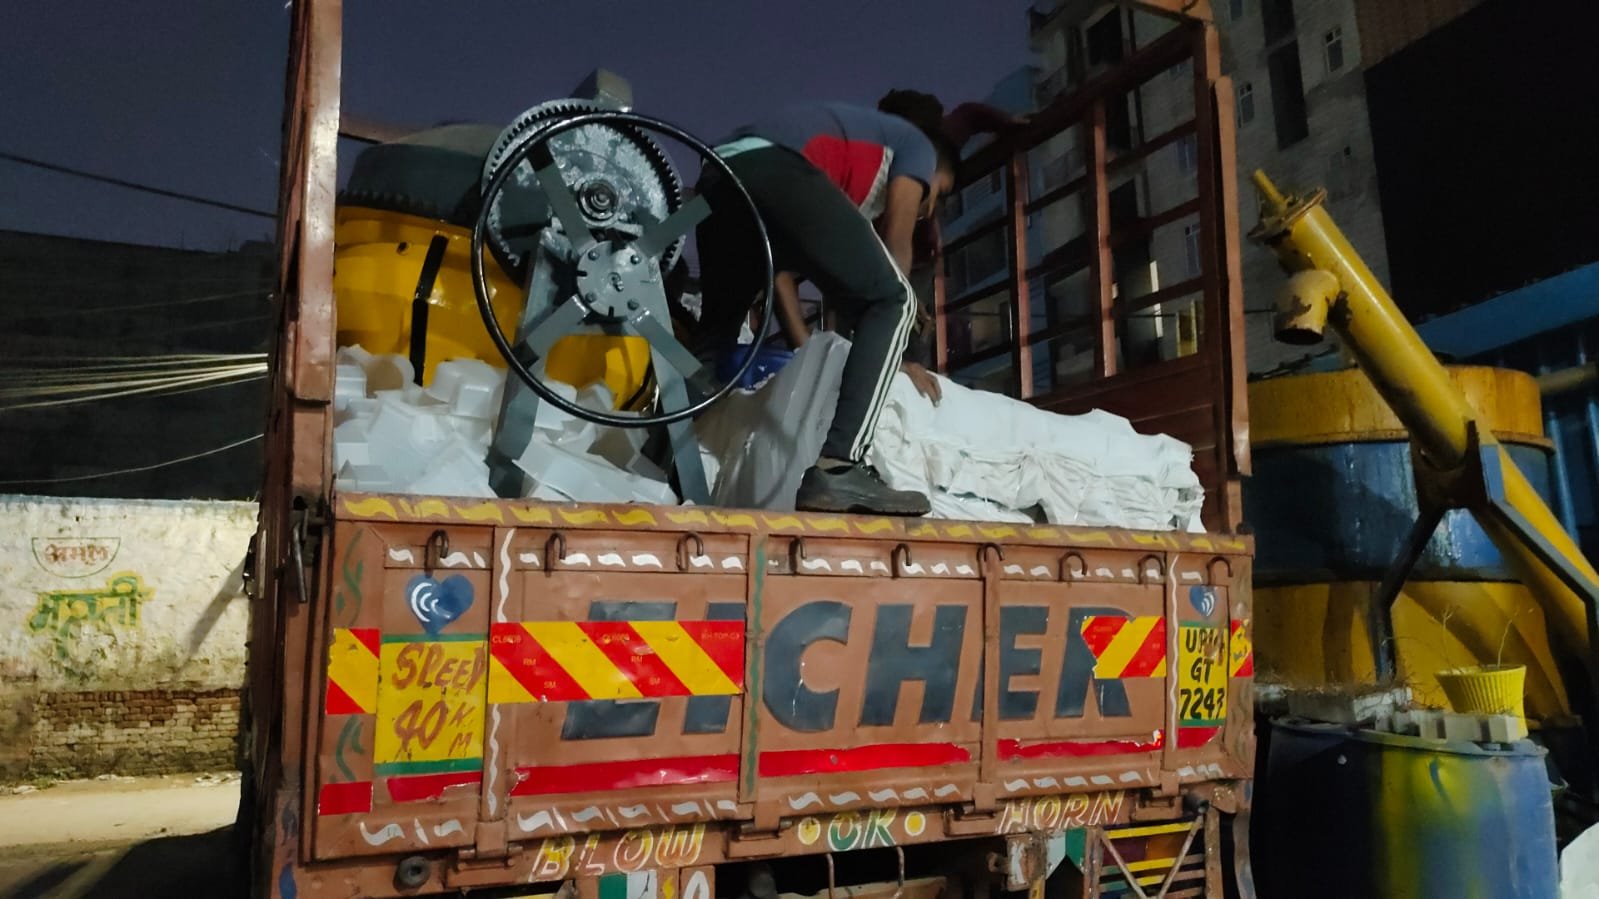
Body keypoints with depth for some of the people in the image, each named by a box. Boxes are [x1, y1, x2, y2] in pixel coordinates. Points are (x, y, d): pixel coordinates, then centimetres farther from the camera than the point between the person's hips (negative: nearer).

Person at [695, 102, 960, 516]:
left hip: (718, 177, 8)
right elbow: (896, 248, 14)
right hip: (777, 169, -8)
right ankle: (837, 468, -17)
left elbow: (780, 267, 34)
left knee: (717, 330, 24)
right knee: (893, 302, -4)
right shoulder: (917, 145, 26)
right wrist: (895, 356, 22)